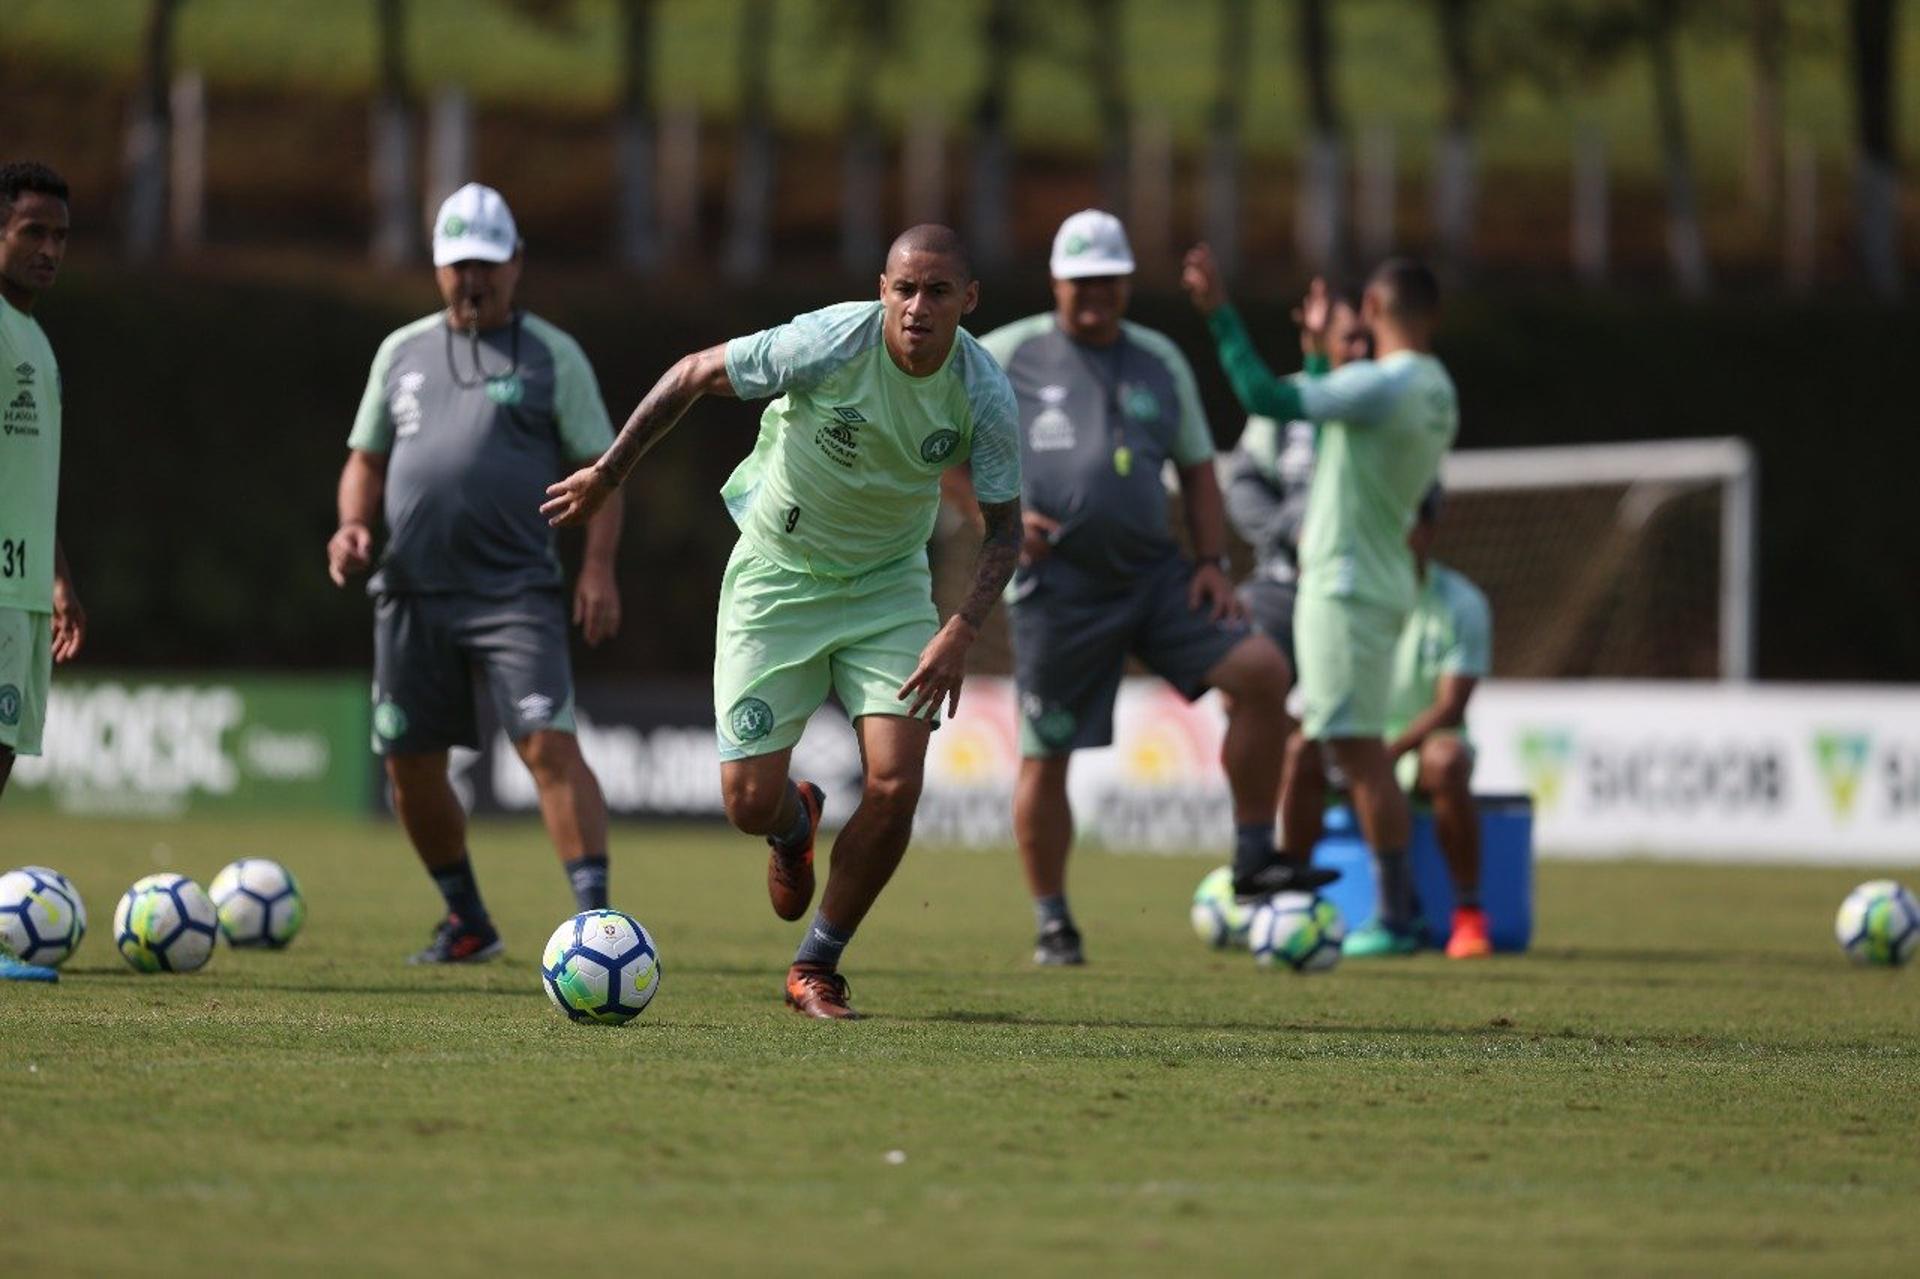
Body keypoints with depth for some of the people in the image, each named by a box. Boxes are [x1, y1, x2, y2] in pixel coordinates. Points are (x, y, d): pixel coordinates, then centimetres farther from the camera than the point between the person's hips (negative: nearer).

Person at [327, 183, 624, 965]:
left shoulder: (551, 355, 4)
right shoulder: (402, 352, 14)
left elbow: (599, 468, 2)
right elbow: (367, 460, 21)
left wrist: (597, 567, -11)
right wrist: (354, 524, 1)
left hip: (516, 591, -5)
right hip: (413, 593, 5)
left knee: (550, 747, -18)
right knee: (410, 767, 7)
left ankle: (596, 918, -19)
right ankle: (467, 922, 24)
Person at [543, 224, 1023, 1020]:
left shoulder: (984, 394, -17)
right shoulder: (831, 342, -25)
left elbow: (1004, 527, -5)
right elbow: (696, 374, -11)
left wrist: (961, 632, -20)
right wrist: (609, 475, -7)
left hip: (889, 586, 2)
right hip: (778, 576, -2)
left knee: (893, 788, -14)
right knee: (749, 804, -6)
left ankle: (816, 969, 8)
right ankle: (795, 824, 36)